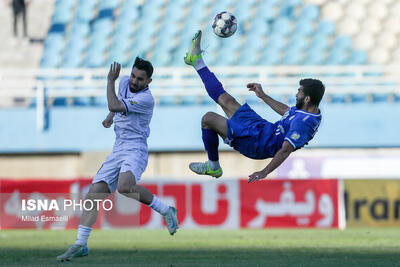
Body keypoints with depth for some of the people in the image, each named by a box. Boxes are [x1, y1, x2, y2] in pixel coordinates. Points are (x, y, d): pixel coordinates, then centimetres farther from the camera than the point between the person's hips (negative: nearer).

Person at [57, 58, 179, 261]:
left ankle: (165, 211, -17)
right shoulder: (124, 82, 9)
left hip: (135, 149, -8)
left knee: (125, 186, -36)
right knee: (93, 193, -2)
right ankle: (80, 245, 1)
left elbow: (114, 106, -24)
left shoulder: (146, 99, -17)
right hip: (118, 150, 8)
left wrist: (110, 81, -14)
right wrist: (111, 116, 19)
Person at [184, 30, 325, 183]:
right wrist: (263, 96, 29)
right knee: (226, 100, 20)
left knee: (208, 119, -12)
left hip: (258, 144, -9)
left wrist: (264, 172, -39)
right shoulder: (311, 112, 2)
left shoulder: (303, 123, -30)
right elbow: (287, 111, 23)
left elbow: (286, 150, -36)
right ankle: (197, 61, 35)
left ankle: (213, 167, 7)